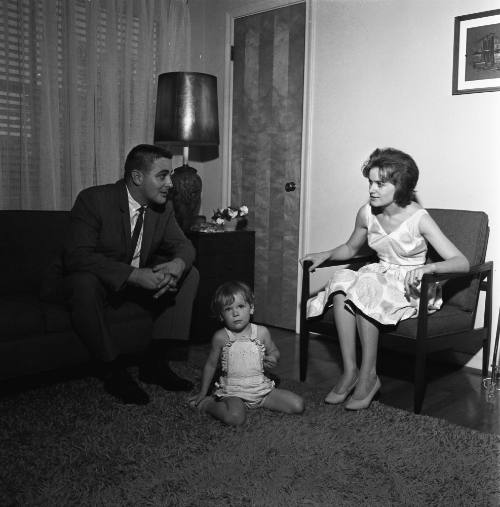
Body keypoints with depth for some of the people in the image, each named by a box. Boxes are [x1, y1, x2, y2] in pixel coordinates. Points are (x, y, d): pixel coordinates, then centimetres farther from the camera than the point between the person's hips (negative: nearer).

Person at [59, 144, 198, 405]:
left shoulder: (163, 207, -6)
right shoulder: (93, 200, -22)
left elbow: (183, 245, -1)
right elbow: (77, 256, -31)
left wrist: (178, 264, -29)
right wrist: (135, 275, -40)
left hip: (141, 278, 6)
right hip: (99, 280, -6)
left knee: (189, 275, -9)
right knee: (85, 283, -38)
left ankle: (155, 363, -10)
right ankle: (114, 371, -21)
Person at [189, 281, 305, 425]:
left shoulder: (262, 332, -1)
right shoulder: (221, 337, -5)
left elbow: (274, 351, 16)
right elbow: (211, 365, 7)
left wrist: (272, 358, -9)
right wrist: (203, 393, 11)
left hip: (261, 387, 3)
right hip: (232, 390, -3)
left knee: (298, 405, -8)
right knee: (234, 417, -34)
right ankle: (206, 404, -5)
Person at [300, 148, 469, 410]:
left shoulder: (419, 219, -17)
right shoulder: (366, 213, -2)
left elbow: (462, 263, -22)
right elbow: (351, 248, 18)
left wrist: (428, 267, -40)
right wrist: (326, 254, 0)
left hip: (411, 287, -5)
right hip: (379, 278, 5)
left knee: (365, 288, -32)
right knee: (342, 279, -25)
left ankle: (368, 375, -22)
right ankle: (349, 370, -25)